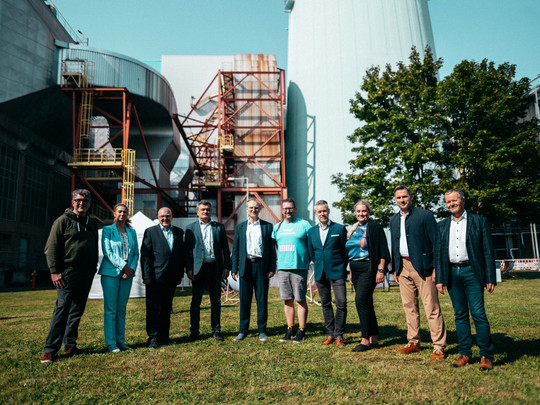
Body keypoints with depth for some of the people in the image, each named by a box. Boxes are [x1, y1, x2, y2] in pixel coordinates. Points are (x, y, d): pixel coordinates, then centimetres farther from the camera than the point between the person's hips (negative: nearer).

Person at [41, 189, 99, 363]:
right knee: (62, 308, -7)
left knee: (77, 310, 9)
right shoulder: (63, 220, -1)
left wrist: (93, 268, 13)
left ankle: (70, 345, 18)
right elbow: (51, 247, -5)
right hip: (68, 271, -5)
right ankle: (50, 350, 0)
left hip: (87, 273, 5)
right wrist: (54, 271, -13)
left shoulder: (92, 223, 16)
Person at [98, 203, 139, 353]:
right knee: (110, 308, -2)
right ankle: (110, 343, 5)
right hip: (111, 273, -4)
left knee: (122, 308, 8)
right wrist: (123, 266, -13)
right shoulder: (108, 230, 2)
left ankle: (120, 340, 16)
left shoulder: (132, 232, 13)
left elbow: (136, 253, 11)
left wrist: (132, 268, -5)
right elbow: (107, 252, -7)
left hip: (127, 274, 4)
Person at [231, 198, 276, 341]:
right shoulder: (240, 227, 12)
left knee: (262, 299, 3)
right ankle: (243, 330, 16)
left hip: (262, 266, -1)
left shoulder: (268, 226, 7)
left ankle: (262, 330, 15)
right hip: (245, 266, 1)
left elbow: (272, 249, 5)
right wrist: (234, 269, 4)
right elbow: (235, 249, 11)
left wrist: (272, 268, -3)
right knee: (244, 299, 4)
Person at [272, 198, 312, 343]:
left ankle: (301, 331, 10)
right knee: (287, 300, 8)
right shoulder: (277, 227, 13)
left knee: (300, 300, 1)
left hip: (299, 268, -4)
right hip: (282, 268, 4)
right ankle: (290, 330, 18)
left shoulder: (304, 224, 0)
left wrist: (309, 260, -4)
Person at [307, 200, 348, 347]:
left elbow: (345, 250, 3)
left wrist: (341, 268, 2)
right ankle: (330, 334, 18)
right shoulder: (311, 231, 10)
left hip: (337, 272, -3)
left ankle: (339, 335, 7)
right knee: (325, 304, 9)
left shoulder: (340, 228, 0)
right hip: (320, 273, 4)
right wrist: (319, 265, 10)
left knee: (341, 304, -5)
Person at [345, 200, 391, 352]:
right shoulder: (354, 229, 16)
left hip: (368, 268, -7)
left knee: (361, 300, -15)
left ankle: (366, 340, -6)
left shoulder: (375, 227, -4)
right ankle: (374, 338, 18)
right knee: (366, 303, 9)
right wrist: (351, 272, 19)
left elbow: (383, 252, -9)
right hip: (356, 269, 7)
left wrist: (381, 270, -15)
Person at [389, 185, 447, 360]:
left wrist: (436, 267, -12)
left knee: (432, 308, -4)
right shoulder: (394, 220, 13)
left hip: (422, 266, -6)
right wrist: (395, 269, 15)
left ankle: (439, 347, 5)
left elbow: (435, 242, -7)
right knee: (409, 307, 12)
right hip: (403, 267, 6)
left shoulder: (425, 215, -5)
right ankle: (413, 343, 23)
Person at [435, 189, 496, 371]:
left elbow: (488, 251, 1)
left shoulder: (479, 222, 3)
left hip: (472, 272, -3)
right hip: (452, 274, 3)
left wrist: (490, 278, -5)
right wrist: (439, 279, 6)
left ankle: (486, 355, 7)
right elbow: (438, 253, 12)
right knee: (460, 315, 9)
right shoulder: (442, 226, 12)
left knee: (479, 314, -5)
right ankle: (465, 353, 17)